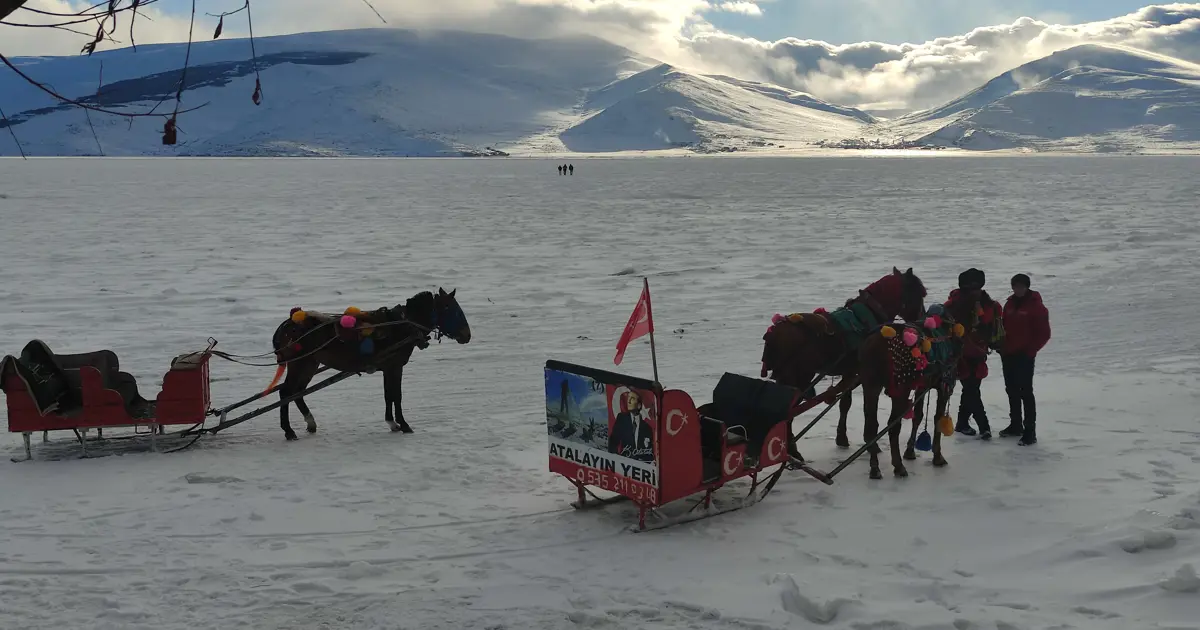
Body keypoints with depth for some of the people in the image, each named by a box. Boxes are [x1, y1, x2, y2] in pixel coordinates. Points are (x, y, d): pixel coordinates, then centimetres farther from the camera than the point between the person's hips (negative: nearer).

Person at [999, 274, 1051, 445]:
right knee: (1012, 390, 15)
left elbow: (1044, 334, -10)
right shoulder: (1010, 304, 11)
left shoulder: (1036, 306, -9)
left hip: (1024, 356, -7)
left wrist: (1030, 350, -13)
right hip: (1008, 354, 7)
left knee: (1026, 392, -8)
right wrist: (1003, 347, 6)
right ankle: (1015, 425, 27)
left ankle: (1030, 431, -6)